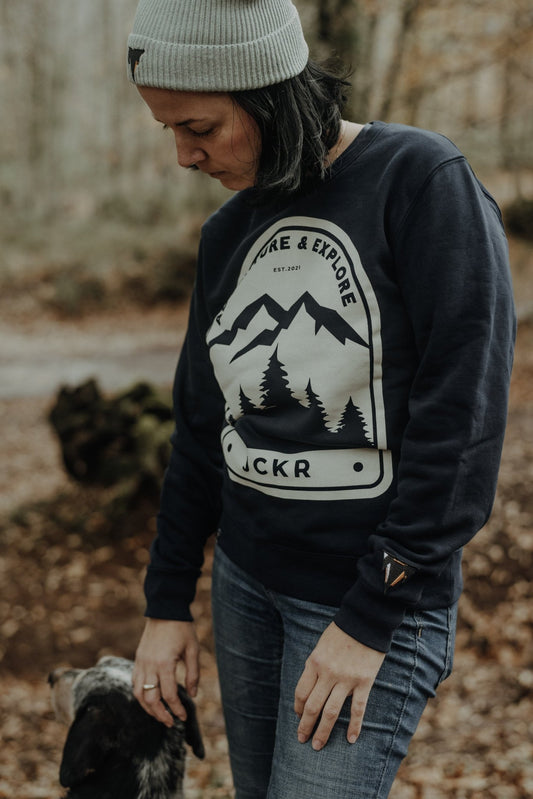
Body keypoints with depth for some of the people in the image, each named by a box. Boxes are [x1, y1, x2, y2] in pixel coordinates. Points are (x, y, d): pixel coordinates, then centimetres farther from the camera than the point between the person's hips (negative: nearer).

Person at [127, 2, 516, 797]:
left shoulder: (425, 183, -15)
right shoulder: (229, 235, 6)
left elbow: (462, 424, -18)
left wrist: (370, 620, -17)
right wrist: (166, 604, 12)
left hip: (381, 591, -6)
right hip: (245, 581, 6)